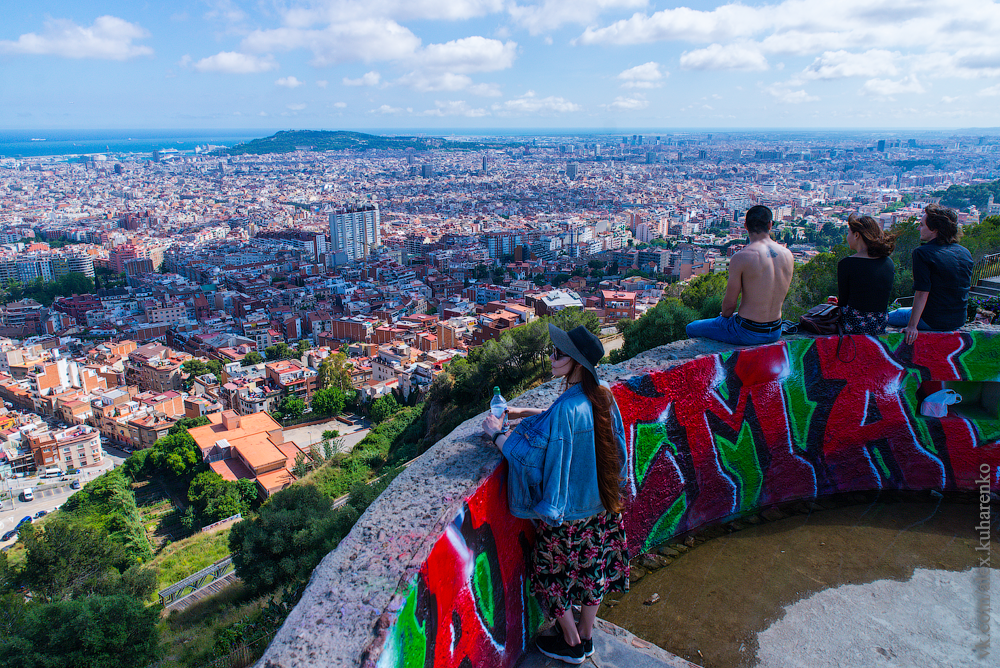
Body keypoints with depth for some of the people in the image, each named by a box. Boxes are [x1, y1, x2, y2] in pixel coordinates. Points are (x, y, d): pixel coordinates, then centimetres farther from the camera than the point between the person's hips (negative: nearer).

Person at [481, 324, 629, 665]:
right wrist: (523, 413, 10)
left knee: (555, 576, 17)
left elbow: (526, 455, -25)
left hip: (566, 512, -7)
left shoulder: (566, 409, -32)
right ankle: (586, 636, 44)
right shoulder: (602, 396, -8)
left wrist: (497, 433, -8)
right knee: (591, 569, 23)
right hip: (600, 504, 7)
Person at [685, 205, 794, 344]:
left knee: (691, 328, 15)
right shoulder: (787, 254, -1)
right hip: (776, 332, 7)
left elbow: (730, 303, -14)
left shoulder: (741, 258, -20)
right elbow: (779, 296, 11)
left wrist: (725, 315, 10)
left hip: (747, 333, -6)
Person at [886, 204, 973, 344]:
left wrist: (912, 326, -20)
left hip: (932, 321, -7)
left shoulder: (923, 253, -19)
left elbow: (922, 293, -24)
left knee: (889, 317, 14)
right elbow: (967, 288, 14)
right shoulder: (966, 253, 3)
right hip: (960, 320, 7)